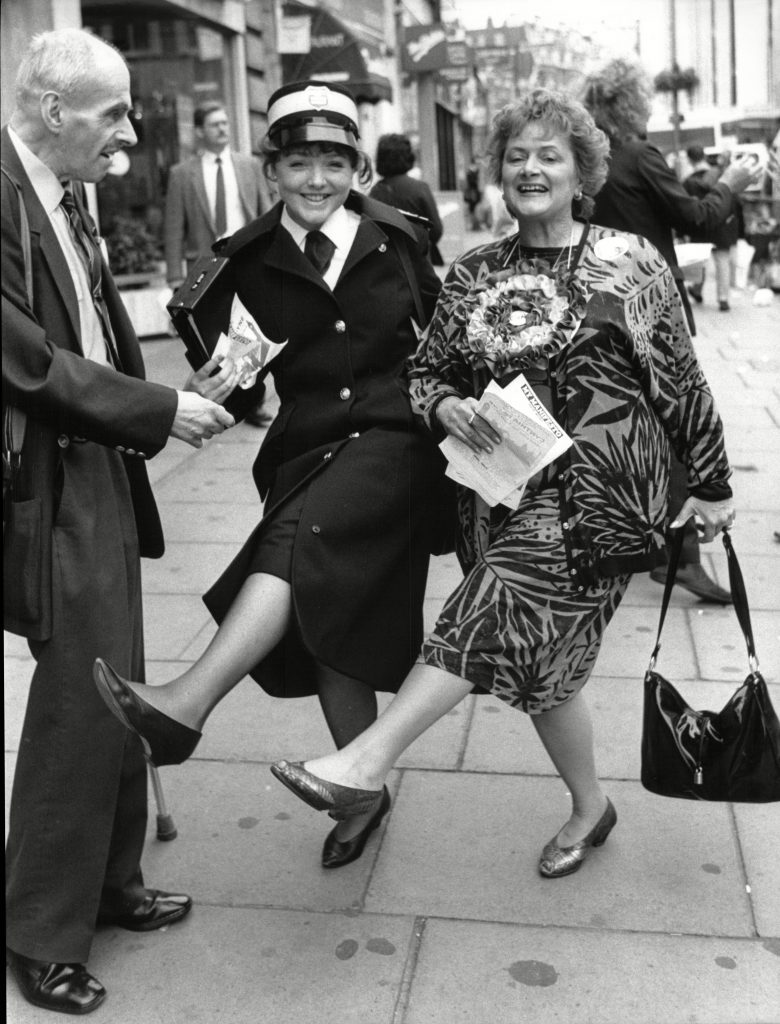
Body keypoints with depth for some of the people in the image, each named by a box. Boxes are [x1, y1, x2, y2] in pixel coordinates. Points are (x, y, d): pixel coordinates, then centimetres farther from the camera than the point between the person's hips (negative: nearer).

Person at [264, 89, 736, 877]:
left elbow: (680, 381, 3)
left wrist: (712, 484, 6)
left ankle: (370, 759, -21)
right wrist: (446, 407, -9)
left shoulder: (628, 262, 0)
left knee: (500, 607, -22)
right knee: (537, 654, 8)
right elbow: (425, 372, 14)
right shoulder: (473, 275, 9)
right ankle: (589, 807, 29)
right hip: (505, 493, 4)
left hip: (599, 486, -4)